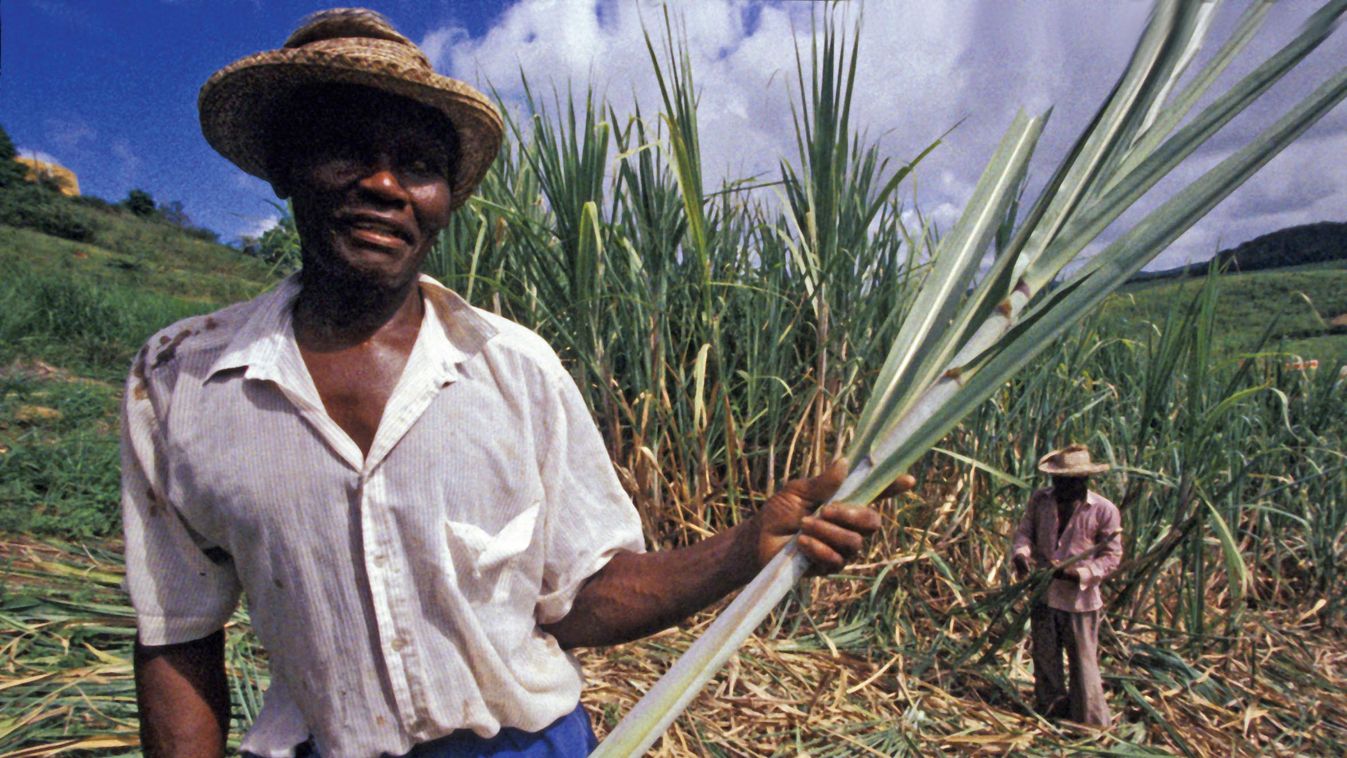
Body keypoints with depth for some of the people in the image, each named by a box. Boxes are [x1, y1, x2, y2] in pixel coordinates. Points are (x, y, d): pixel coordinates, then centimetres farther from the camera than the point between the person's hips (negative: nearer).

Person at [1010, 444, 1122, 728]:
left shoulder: (1104, 510, -10)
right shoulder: (1040, 500, 1)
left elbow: (1111, 556, -7)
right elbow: (1025, 530, 5)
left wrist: (1080, 572, -22)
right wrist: (1021, 553, -17)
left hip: (1080, 597, -4)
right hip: (1043, 593, 4)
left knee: (1083, 662, 5)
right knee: (1045, 660, 16)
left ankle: (1091, 724, 21)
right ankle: (1050, 716, 33)